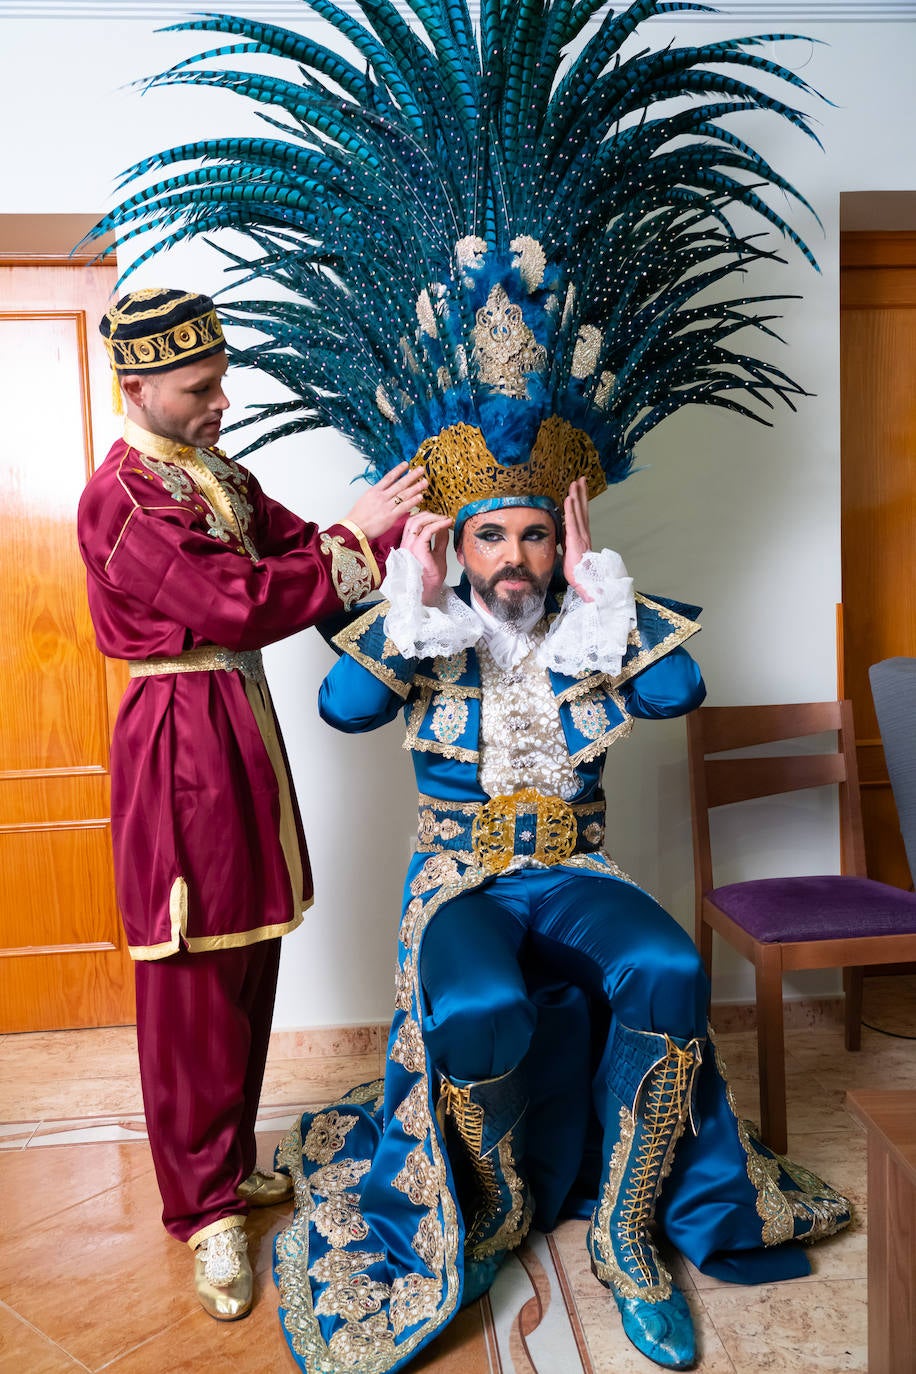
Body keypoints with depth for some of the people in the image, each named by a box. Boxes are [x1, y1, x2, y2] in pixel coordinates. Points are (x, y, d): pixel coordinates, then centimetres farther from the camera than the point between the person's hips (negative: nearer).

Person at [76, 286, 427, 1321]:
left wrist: (382, 533, -9)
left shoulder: (220, 475, 14)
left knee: (247, 959, 16)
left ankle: (229, 1160, 34)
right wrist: (359, 540, -16)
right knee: (191, 976, 2)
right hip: (182, 740, -8)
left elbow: (296, 545, 8)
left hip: (243, 727, 9)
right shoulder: (121, 496, -14)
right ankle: (205, 1208, 20)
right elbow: (238, 604, -21)